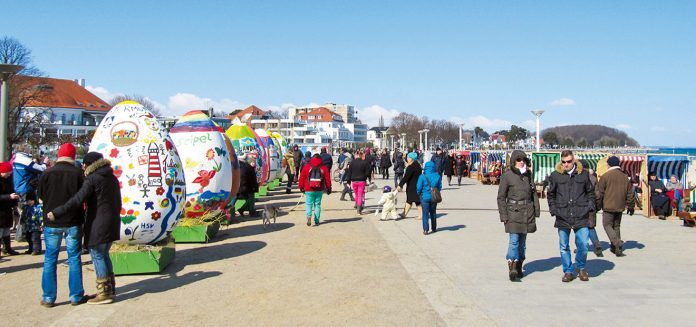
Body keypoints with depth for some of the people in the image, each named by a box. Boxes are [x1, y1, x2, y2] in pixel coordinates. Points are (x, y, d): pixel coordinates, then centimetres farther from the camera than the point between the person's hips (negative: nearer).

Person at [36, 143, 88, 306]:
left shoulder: (47, 173, -6)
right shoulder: (78, 173, -10)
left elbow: (40, 195, 1)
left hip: (51, 222, 1)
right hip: (73, 221, -1)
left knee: (50, 259, 10)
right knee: (74, 258, 7)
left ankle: (48, 297, 12)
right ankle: (76, 296, 11)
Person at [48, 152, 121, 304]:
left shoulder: (92, 179, -11)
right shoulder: (112, 178, 13)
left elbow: (77, 200, -19)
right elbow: (118, 201, 19)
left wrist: (56, 212, -18)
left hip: (98, 224, -8)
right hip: (112, 223, 8)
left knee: (97, 256, 0)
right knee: (104, 255, 18)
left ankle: (104, 293, 1)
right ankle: (110, 288, 23)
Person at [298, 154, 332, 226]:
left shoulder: (306, 167, 1)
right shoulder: (324, 168, 3)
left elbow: (301, 178, 3)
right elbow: (327, 179, 4)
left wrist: (301, 187, 13)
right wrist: (328, 188, 12)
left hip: (309, 190, -1)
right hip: (319, 190, 1)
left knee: (308, 204, 5)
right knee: (317, 204, 9)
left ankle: (309, 216, -22)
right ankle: (317, 221, 8)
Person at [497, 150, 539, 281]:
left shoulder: (528, 174, 10)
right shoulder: (507, 176, -4)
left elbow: (534, 194, 16)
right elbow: (501, 197, -3)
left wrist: (536, 211, 10)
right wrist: (504, 215, -7)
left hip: (527, 212, 5)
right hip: (513, 212, -5)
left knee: (522, 241, 11)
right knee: (514, 240, -13)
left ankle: (519, 267, 19)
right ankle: (512, 267, -16)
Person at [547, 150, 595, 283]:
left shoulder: (583, 174, 5)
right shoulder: (555, 175, 3)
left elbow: (590, 192, 17)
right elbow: (550, 195, 14)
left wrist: (590, 206, 4)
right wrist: (553, 209, 4)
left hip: (581, 217, 0)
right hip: (562, 217, 1)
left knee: (583, 245, -1)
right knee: (564, 247, 6)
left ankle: (581, 267, 24)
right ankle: (568, 271, 20)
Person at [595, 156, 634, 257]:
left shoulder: (605, 176, -9)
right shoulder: (625, 177, 8)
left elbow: (599, 192, -8)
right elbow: (629, 193, 13)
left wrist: (598, 206, 2)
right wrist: (630, 206, 21)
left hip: (608, 206, -5)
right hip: (620, 207, 6)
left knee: (607, 225, 2)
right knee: (616, 226, 15)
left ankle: (617, 243, -18)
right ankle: (615, 248, 18)